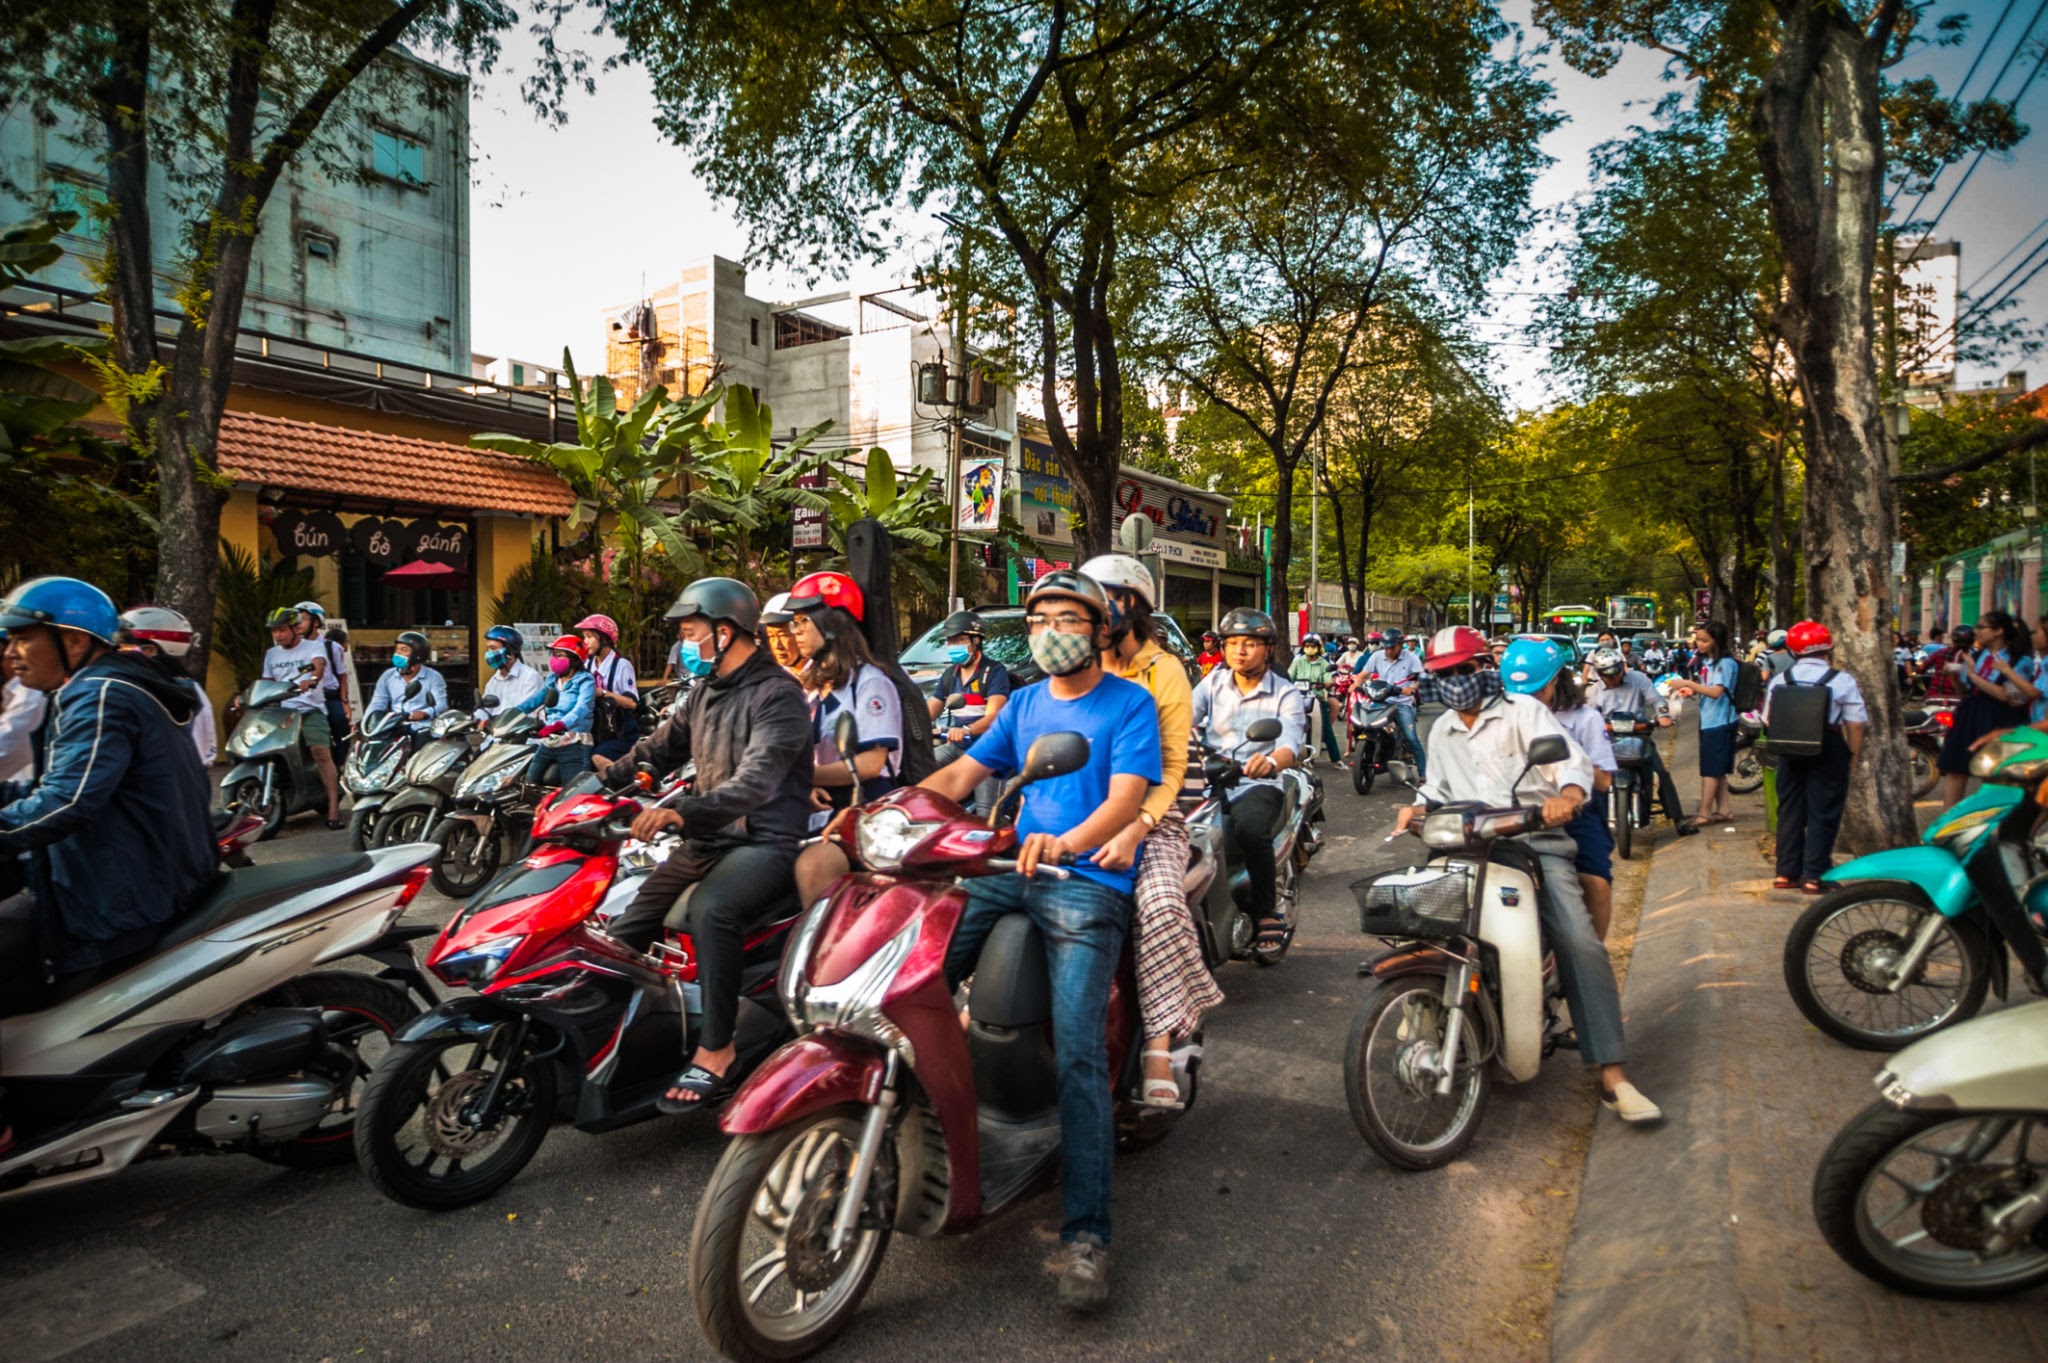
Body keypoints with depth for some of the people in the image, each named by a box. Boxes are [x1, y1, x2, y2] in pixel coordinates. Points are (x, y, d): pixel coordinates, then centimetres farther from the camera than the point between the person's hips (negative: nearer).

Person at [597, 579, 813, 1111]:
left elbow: (756, 780, -27)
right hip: (708, 839, 9)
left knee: (709, 910, -35)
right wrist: (607, 776, 7)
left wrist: (682, 812, -39)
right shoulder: (703, 692, 16)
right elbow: (660, 748, 24)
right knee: (624, 926, 3)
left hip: (765, 841, -9)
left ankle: (716, 1048, -24)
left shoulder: (778, 694, -13)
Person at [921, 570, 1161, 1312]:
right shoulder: (1024, 704, 19)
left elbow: (1126, 797, -13)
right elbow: (960, 774, 11)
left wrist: (1068, 842, -34)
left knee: (1078, 1052, -19)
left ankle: (1085, 1235, -15)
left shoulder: (1129, 703, 2)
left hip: (1088, 883, -6)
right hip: (1012, 870, 6)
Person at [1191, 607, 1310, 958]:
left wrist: (1271, 761, -40)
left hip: (1257, 784, -3)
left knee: (1249, 826, -35)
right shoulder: (1213, 682, 13)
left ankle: (1267, 910, -12)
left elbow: (1291, 745, -16)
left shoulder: (1286, 696, 3)